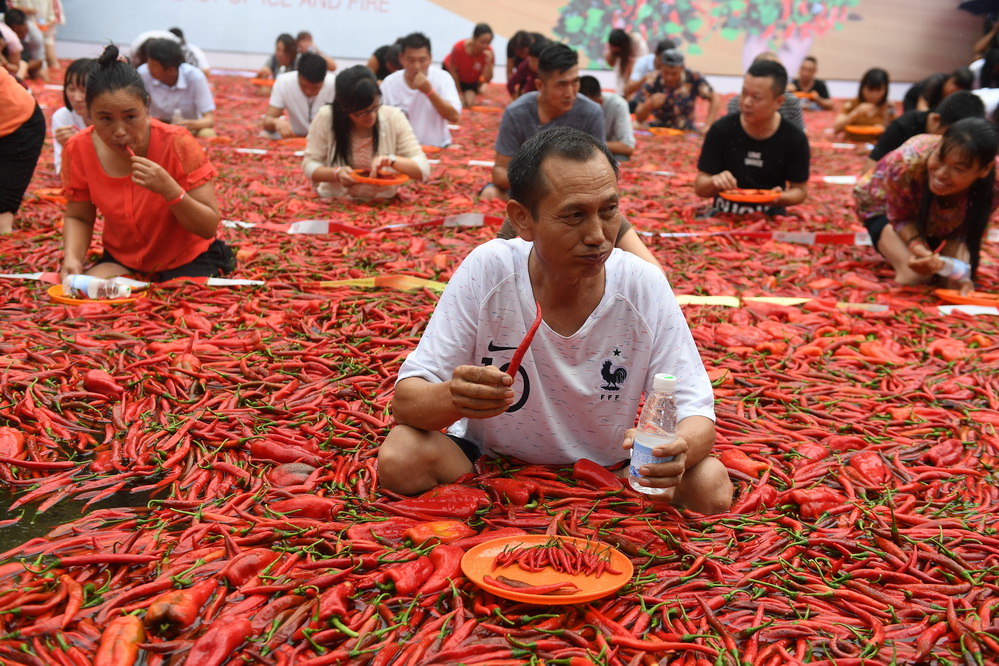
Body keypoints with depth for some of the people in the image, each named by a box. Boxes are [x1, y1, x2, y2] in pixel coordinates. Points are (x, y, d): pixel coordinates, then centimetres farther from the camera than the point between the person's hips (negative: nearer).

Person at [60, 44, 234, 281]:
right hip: (122, 259, 3)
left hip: (187, 261, -2)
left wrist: (169, 189, -36)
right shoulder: (78, 150, -13)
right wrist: (72, 257, -17)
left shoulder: (178, 144, -23)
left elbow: (210, 227, -20)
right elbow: (78, 218, 3)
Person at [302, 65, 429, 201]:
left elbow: (423, 169, -6)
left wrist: (392, 160, -23)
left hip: (382, 205, 0)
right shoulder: (326, 118, -8)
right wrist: (336, 173, -19)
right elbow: (309, 166, -1)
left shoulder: (394, 118, -7)